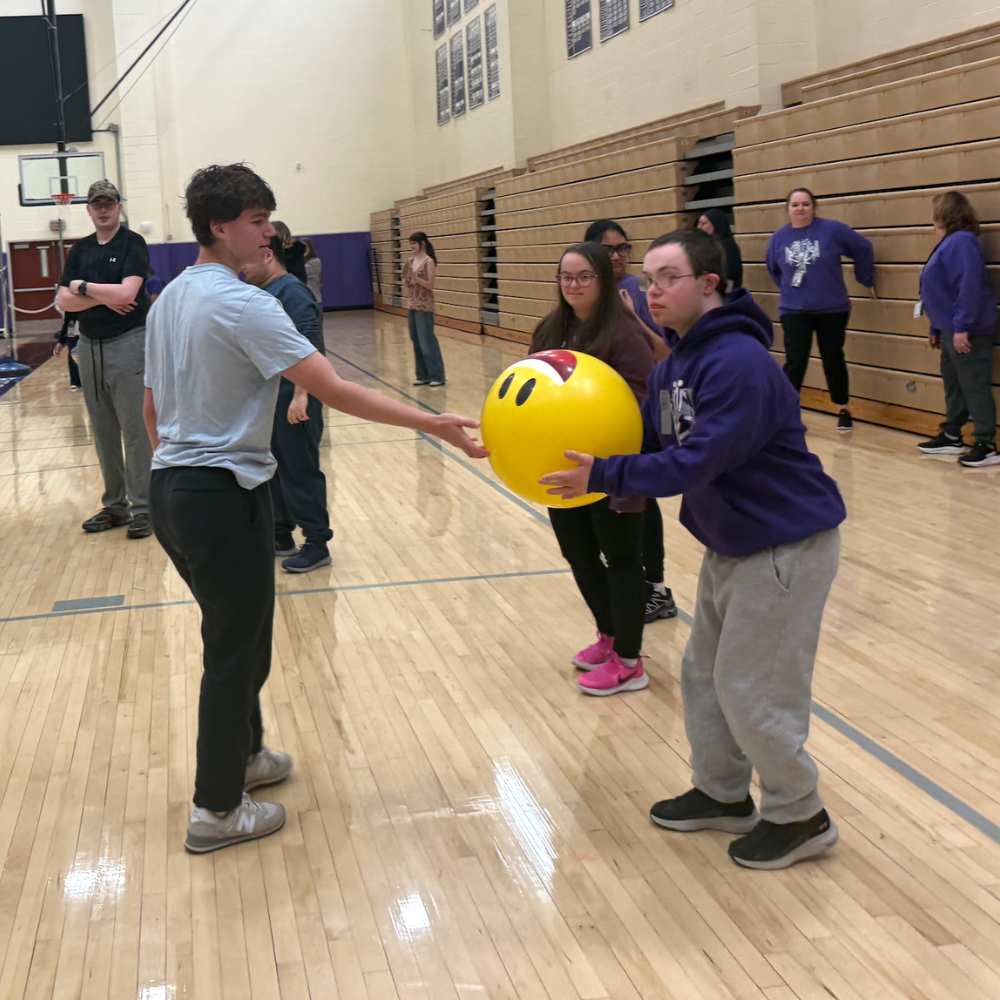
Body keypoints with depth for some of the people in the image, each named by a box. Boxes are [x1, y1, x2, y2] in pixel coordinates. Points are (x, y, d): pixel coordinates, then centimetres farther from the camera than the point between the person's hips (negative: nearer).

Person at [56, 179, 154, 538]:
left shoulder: (132, 243, -5)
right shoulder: (80, 249, 11)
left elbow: (126, 293, -19)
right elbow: (64, 302, 3)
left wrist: (83, 287, -7)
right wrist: (103, 297, -11)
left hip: (128, 343, -6)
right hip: (89, 345, 6)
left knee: (135, 429, -4)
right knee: (103, 432, 11)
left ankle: (142, 507, 2)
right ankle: (114, 505, 20)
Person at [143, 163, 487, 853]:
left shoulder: (169, 300, 10)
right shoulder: (243, 304, -18)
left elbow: (153, 410, 16)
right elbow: (334, 390, -24)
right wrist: (434, 424, -24)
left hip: (172, 492, 9)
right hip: (226, 494, -9)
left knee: (236, 638, 24)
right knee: (235, 653, 3)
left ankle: (242, 757, 40)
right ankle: (217, 812, 12)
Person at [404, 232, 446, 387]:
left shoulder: (429, 261, -9)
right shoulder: (411, 261, 10)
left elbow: (430, 285, -13)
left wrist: (415, 277, -23)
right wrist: (406, 281, -1)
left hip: (424, 306, -7)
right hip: (413, 305, 7)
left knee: (427, 341, -7)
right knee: (416, 341, 9)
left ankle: (437, 376, -2)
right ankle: (423, 375, 16)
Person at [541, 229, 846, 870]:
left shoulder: (738, 363, -26)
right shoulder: (674, 367, 6)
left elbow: (696, 462, -31)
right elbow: (647, 443, 5)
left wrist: (604, 476, -28)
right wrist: (585, 464, -11)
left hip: (788, 544, -10)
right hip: (732, 543, 10)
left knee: (751, 688, -3)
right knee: (705, 672, 17)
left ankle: (799, 817, 16)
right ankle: (722, 794, 33)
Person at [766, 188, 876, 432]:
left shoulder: (832, 229, -9)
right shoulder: (779, 237, -1)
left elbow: (863, 249, 1)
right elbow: (773, 270, 18)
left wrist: (866, 280, 7)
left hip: (832, 310, -1)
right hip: (794, 311, 1)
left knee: (833, 360, 9)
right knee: (795, 362, -8)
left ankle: (844, 410, 25)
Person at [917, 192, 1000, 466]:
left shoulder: (961, 242, -16)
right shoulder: (949, 243, 16)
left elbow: (968, 287, -25)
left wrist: (962, 326, -27)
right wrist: (936, 329, 22)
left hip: (967, 331, -10)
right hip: (951, 330, 10)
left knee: (975, 387, -6)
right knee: (953, 385, 17)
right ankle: (951, 436, 28)